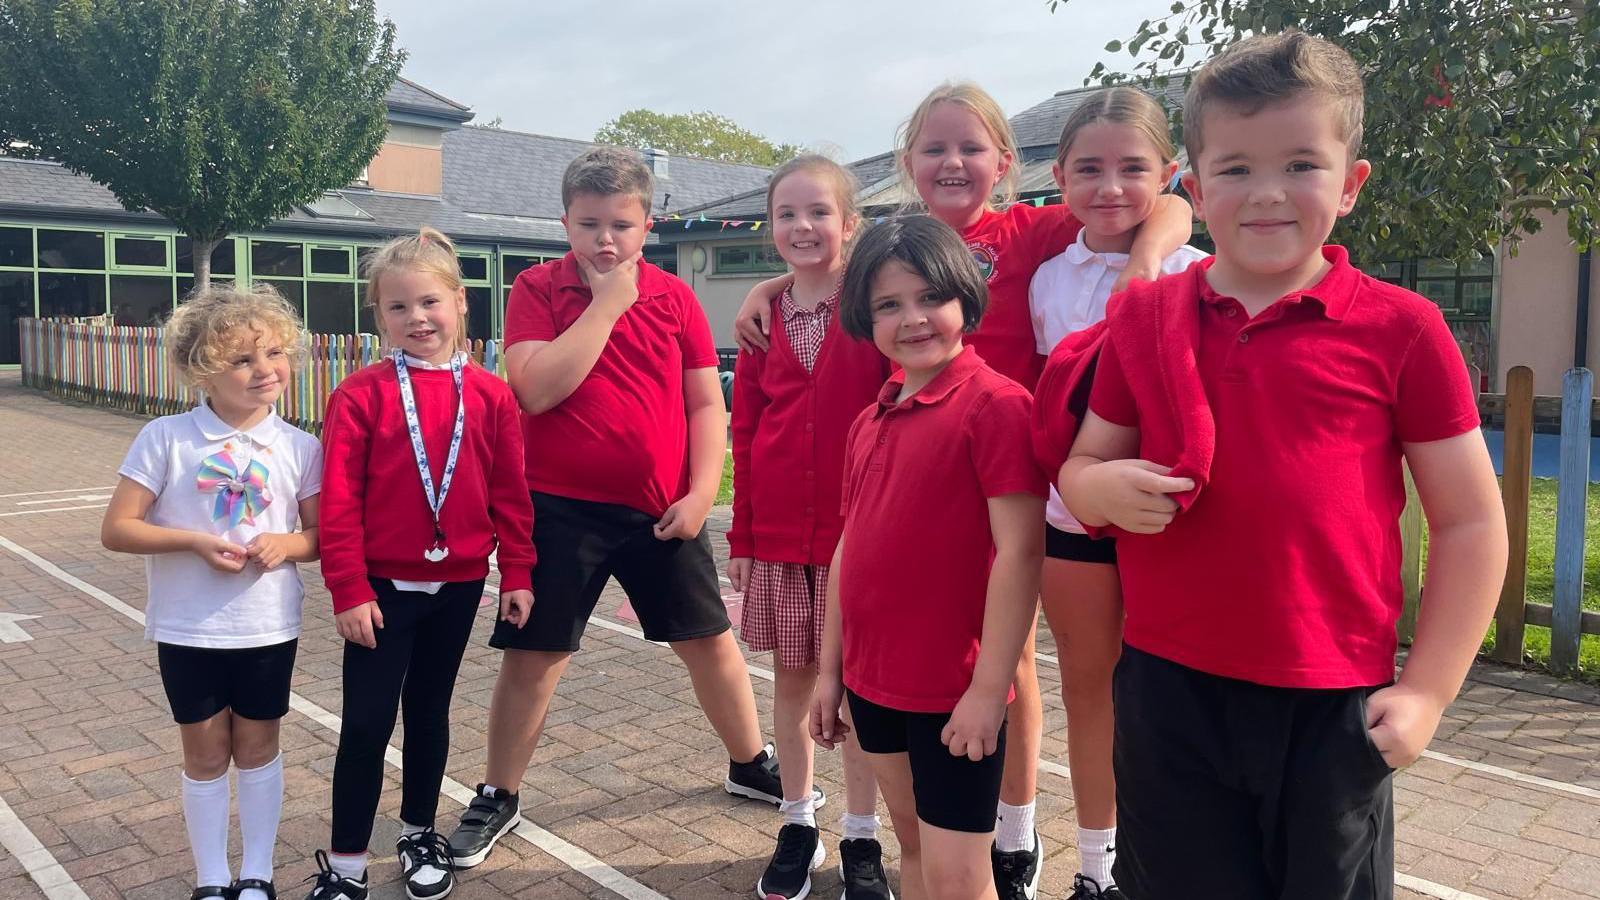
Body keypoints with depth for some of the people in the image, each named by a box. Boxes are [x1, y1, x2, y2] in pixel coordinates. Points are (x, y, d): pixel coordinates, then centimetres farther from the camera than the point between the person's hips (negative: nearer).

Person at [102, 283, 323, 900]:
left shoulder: (298, 448, -5)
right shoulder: (165, 439, -10)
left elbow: (322, 534, 4)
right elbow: (116, 530, -8)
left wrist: (286, 543, -17)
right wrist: (195, 541, -21)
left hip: (269, 628, 1)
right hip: (187, 629, -1)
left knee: (257, 748, 14)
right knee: (206, 755, 12)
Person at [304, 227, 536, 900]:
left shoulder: (489, 394, -2)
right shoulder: (360, 396, -9)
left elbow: (510, 494, 2)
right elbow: (339, 503, -10)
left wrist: (517, 574, 1)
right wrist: (349, 592, -11)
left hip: (458, 586, 3)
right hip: (383, 587, -2)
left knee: (429, 711, 17)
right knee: (366, 722, 2)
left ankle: (419, 835, 35)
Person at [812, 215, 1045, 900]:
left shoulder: (995, 403, -14)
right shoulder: (869, 422, 9)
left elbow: (1019, 552, -18)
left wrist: (988, 687, -18)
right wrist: (831, 669, 14)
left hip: (956, 689, -7)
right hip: (875, 680, 7)